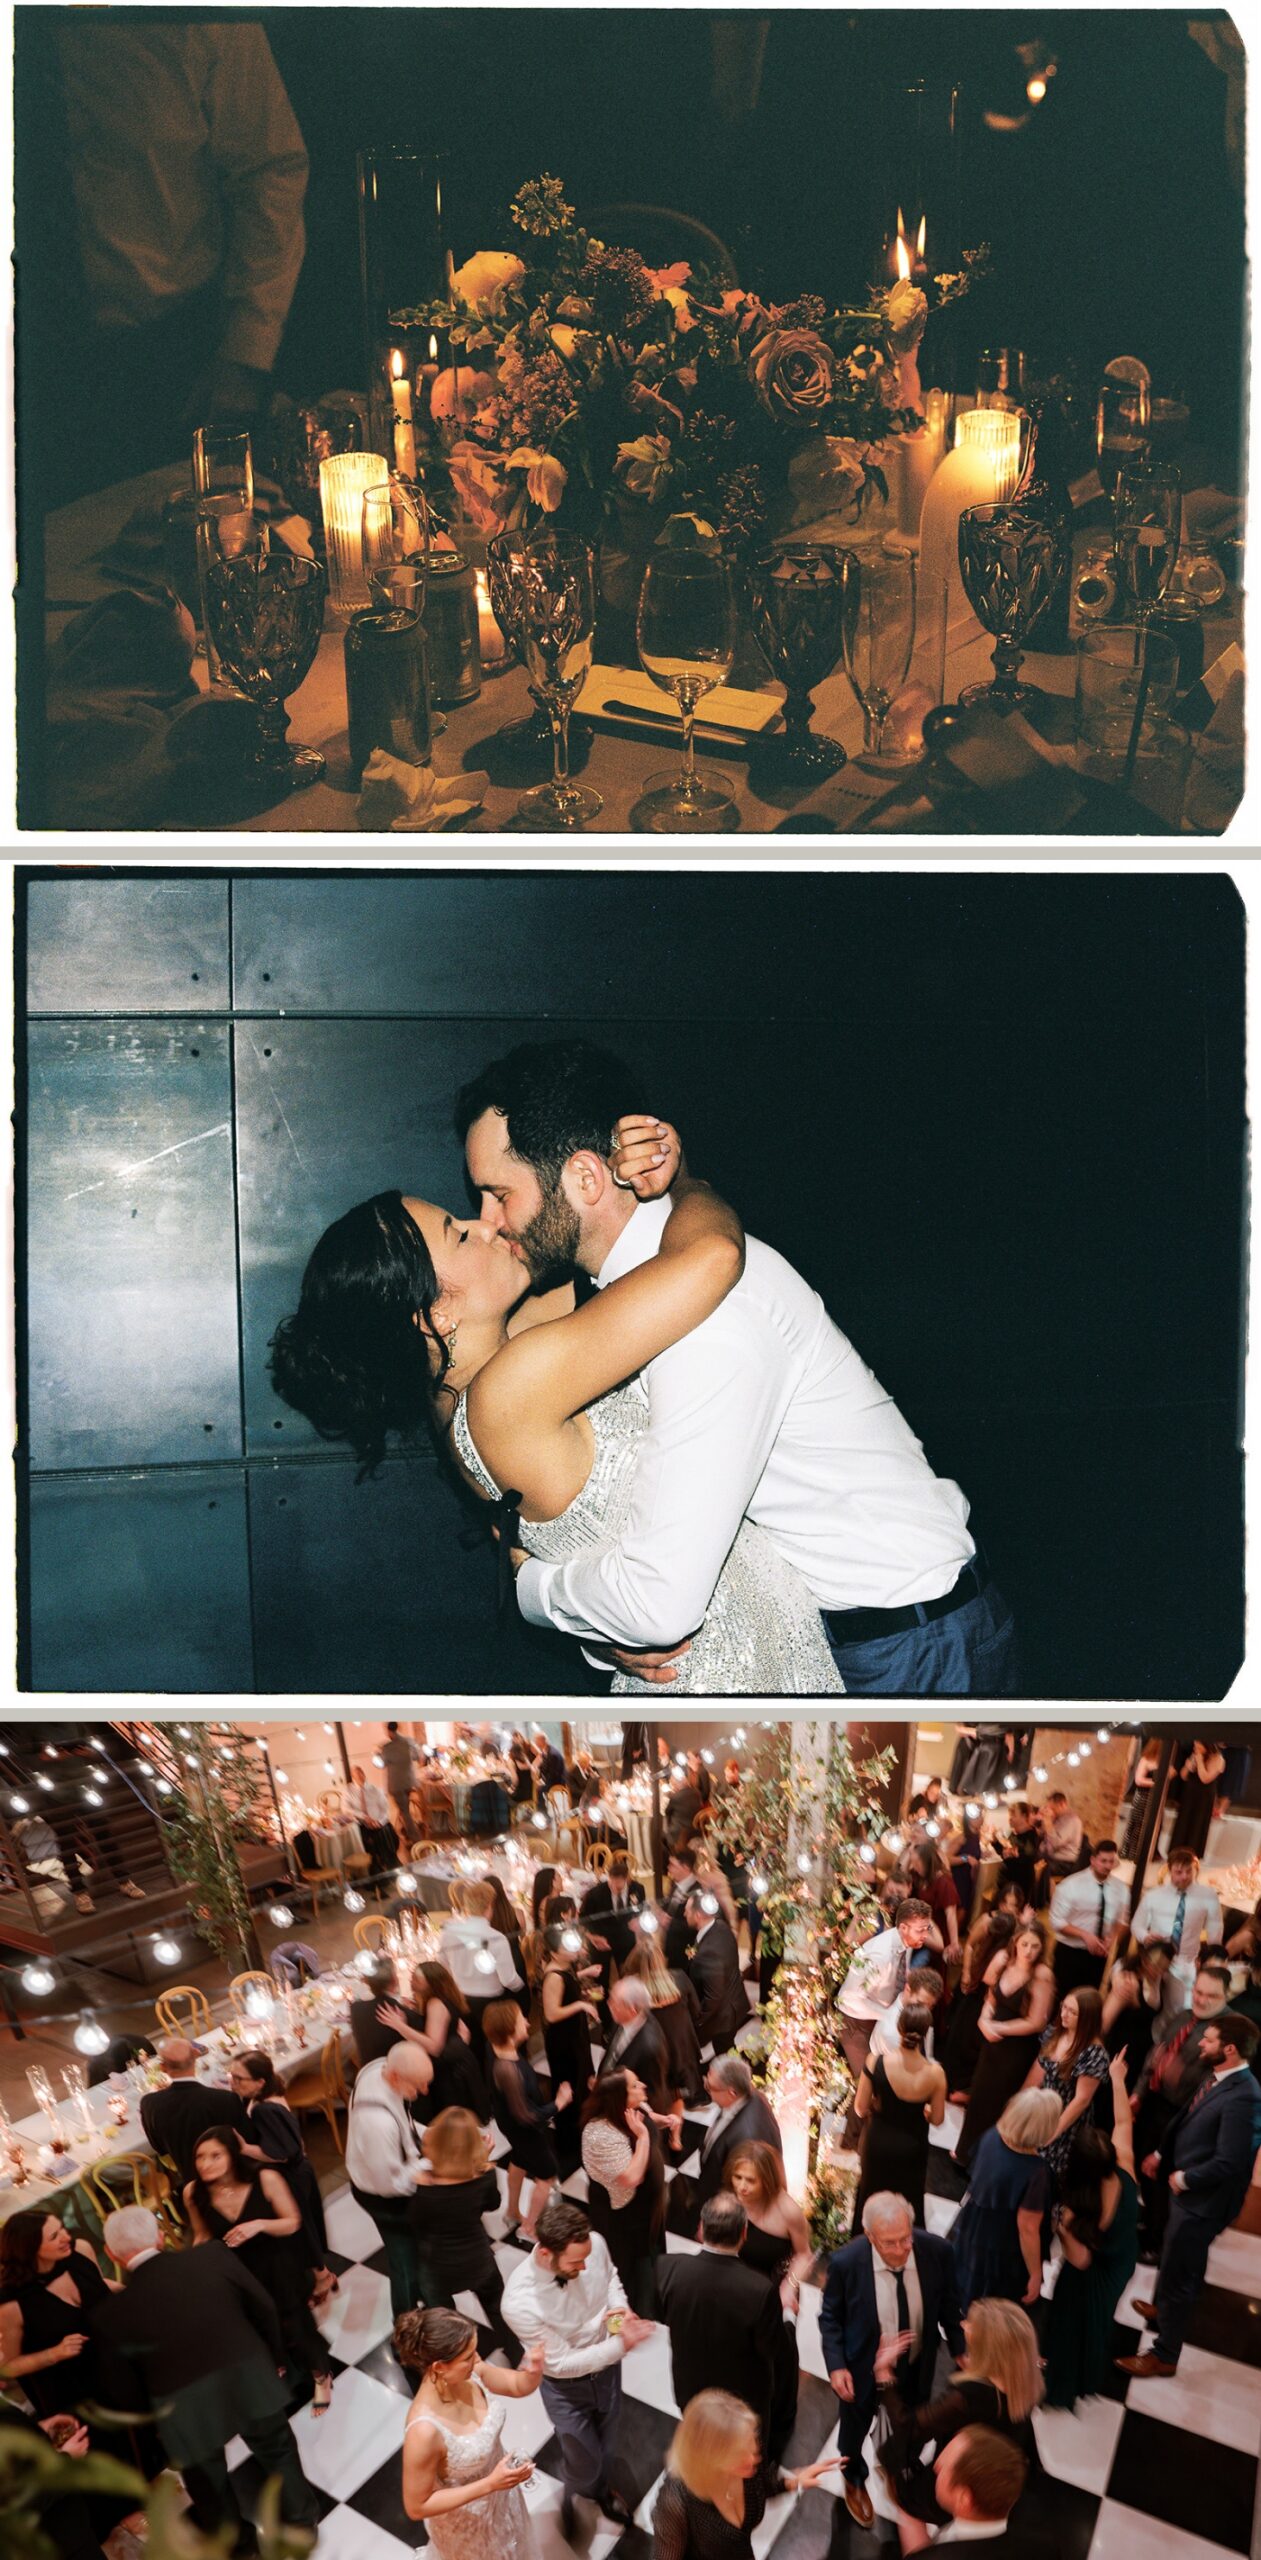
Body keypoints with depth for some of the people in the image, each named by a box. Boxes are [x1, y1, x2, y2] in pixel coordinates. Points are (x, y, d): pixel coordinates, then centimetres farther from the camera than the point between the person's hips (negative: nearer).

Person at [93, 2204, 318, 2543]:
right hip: (251, 2382, 1)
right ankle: (301, 2524, 50)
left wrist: (152, 2416, 18)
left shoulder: (112, 2314, -11)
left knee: (210, 2488, 28)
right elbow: (264, 2309, 0)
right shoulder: (214, 2255, -10)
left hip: (188, 2413, -1)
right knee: (277, 2453, 30)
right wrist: (272, 2359, 18)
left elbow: (128, 2385, -1)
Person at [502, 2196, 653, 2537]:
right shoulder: (519, 2302, -40)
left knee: (606, 2444, 29)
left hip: (606, 2366, 4)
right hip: (566, 2387, -4)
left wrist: (620, 2306, -20)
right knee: (585, 2463, 17)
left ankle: (601, 2489, 62)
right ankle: (573, 2496, 53)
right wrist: (623, 2344, -32)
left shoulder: (594, 2244, -28)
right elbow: (562, 2363, -27)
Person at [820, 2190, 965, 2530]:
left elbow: (948, 2305, -8)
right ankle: (855, 2482, 60)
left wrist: (959, 2349, -6)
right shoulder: (845, 2262, -33)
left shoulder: (936, 2251, -29)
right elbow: (831, 2317, -15)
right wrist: (836, 2366, -22)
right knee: (855, 2428, 26)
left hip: (916, 2365, 2)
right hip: (863, 2365, -2)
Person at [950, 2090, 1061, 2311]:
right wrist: (1035, 2275, -13)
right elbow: (1027, 2230, -25)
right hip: (1002, 2260, -6)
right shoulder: (1036, 2172, -33)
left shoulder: (992, 2136, -14)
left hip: (968, 2238, 6)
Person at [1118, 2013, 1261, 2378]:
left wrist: (1184, 2179, -18)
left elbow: (1228, 2164, -30)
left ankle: (1164, 2355, 24)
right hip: (1187, 2193, 9)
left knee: (1179, 2275, 7)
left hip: (1201, 2202, -9)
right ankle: (1164, 2311, 55)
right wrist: (1163, 2153, 6)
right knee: (1171, 2261, 30)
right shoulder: (1218, 2078, -3)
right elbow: (1189, 2121, 11)